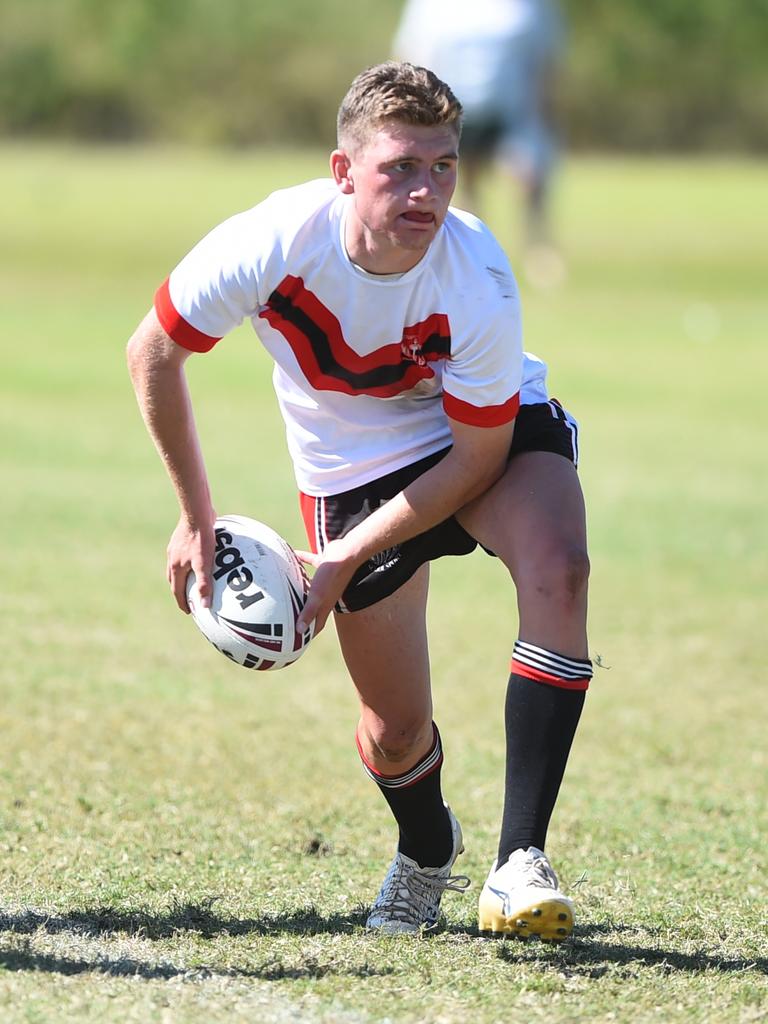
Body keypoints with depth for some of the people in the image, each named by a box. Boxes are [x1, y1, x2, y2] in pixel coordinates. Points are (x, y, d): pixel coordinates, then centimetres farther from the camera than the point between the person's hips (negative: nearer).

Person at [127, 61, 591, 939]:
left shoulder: (478, 281, -31)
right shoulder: (272, 244, -29)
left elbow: (478, 457, -21)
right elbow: (153, 351, -11)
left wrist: (352, 556, -21)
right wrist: (196, 519, -6)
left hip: (492, 434, -1)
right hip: (355, 467, 1)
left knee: (557, 570, -34)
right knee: (395, 734, 0)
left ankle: (518, 860, -32)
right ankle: (427, 850, 39)